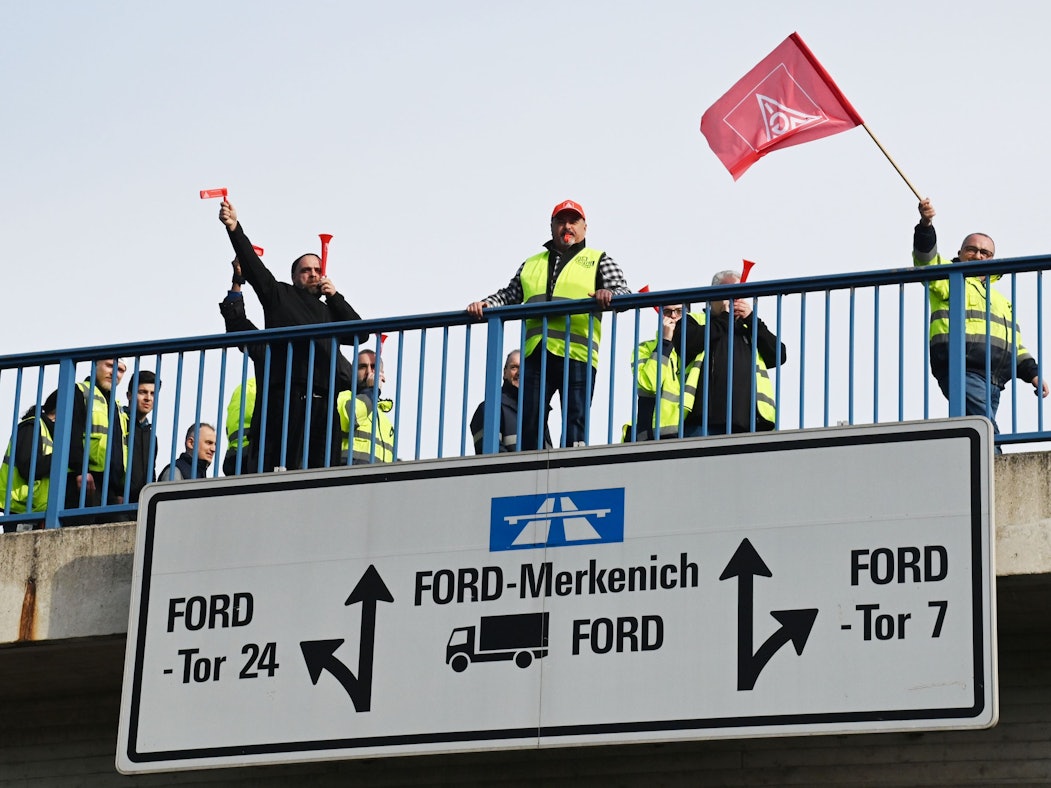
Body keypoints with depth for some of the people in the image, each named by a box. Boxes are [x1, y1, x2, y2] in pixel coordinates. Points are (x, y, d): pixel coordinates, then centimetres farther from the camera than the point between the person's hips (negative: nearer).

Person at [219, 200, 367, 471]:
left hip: (324, 399, 5)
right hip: (288, 395, -4)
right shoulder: (280, 296, 20)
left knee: (323, 468, -3)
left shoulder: (330, 311, 31)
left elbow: (360, 333, 19)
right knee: (280, 467, -13)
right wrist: (234, 228, -4)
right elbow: (253, 265, 9)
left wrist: (334, 297, 14)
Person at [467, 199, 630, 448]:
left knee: (575, 426, -6)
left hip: (576, 355, -3)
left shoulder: (598, 261, 14)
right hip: (535, 354, 3)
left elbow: (624, 294, 2)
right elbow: (509, 296, 23)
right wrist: (484, 304, 4)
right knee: (528, 425, -1)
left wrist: (609, 295, -21)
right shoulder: (531, 264, 26)